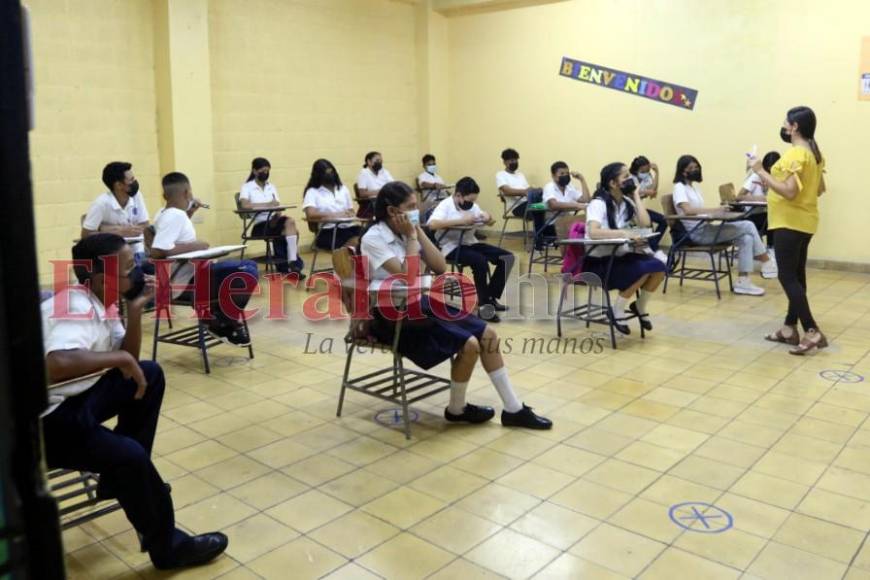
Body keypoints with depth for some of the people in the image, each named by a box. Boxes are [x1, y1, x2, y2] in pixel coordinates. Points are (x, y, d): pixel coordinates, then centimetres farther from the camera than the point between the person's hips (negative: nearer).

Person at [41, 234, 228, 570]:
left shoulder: (101, 302, 3)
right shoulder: (78, 309, -24)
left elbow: (129, 362, 7)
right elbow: (57, 365, -44)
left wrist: (135, 312, -7)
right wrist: (121, 358, -30)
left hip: (74, 398, 10)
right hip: (45, 419, -10)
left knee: (149, 376, 9)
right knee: (129, 454, -24)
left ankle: (123, 477, 15)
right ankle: (167, 547, -2)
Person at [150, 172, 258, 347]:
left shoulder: (165, 214, 9)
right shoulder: (175, 215, -20)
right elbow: (157, 251, -31)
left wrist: (188, 214, 18)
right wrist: (194, 245, -21)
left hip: (191, 274, 10)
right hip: (189, 281, -10)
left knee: (248, 267, 15)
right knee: (248, 273, -22)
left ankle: (219, 315, 13)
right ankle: (222, 323, -4)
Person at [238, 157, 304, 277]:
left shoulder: (271, 187, 18)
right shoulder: (247, 187, 2)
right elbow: (245, 205, -18)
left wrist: (278, 214, -16)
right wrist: (267, 204, -20)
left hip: (274, 222, 5)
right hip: (259, 225, -5)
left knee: (289, 222, -28)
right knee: (291, 229, -27)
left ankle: (292, 263, -26)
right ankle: (292, 263, -19)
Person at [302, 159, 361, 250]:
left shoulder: (343, 189, 21)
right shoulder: (312, 192, 5)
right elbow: (311, 215, -11)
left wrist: (350, 215, -6)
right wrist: (335, 215, -15)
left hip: (347, 228, 5)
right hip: (328, 232, -5)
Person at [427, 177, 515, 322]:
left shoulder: (472, 206, 11)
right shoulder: (445, 205, -10)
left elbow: (490, 221, 22)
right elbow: (432, 224, -29)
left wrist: (487, 218, -5)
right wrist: (461, 221, -29)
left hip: (470, 243, 8)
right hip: (452, 247, -8)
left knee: (507, 257, -5)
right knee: (480, 261, -33)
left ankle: (491, 297, 4)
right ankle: (484, 303, -16)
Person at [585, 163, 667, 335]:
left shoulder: (627, 202, 7)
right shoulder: (598, 203, -15)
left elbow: (645, 223, -7)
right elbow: (593, 232, -32)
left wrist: (636, 195, -3)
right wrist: (624, 233, -39)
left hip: (620, 255, 7)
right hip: (598, 262, -7)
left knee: (658, 267, -14)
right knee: (642, 270, -27)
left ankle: (640, 307, 9)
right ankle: (616, 310, -9)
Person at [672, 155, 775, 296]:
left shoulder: (694, 186, 21)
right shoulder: (679, 187, -7)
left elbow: (699, 210, 16)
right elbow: (688, 210, -24)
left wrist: (716, 212, -2)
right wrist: (714, 210, -29)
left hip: (705, 228, 9)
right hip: (696, 232, -9)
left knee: (746, 237, -10)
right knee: (748, 227, -15)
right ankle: (766, 263, -2)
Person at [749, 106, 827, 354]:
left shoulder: (794, 154, -19)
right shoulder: (814, 153, 12)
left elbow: (789, 192, -26)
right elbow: (820, 188, 19)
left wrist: (761, 171, -21)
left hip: (789, 222, -10)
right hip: (805, 221, 10)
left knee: (787, 277, -8)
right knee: (796, 275, 13)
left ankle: (812, 332, -10)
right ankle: (790, 328, 20)